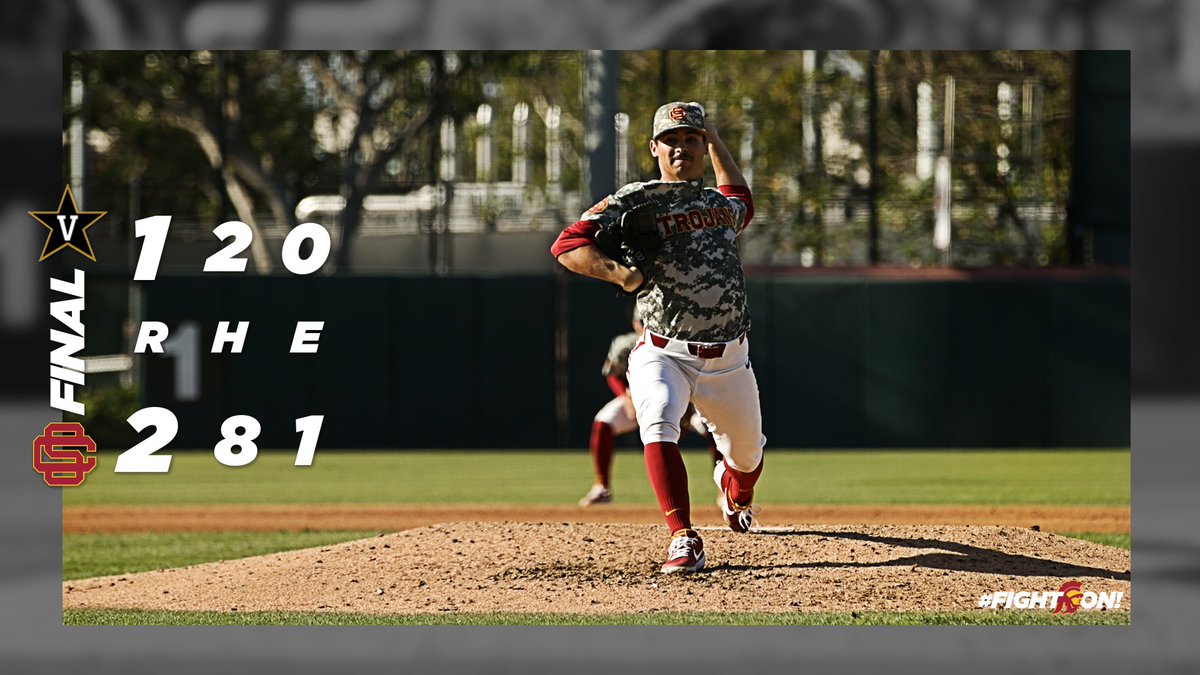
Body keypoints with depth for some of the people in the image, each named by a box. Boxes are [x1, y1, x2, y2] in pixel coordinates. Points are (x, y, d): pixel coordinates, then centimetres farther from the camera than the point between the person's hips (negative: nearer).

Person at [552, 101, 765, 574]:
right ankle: (684, 539, -35)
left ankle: (736, 494, 55)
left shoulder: (723, 204, 13)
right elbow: (567, 246, -14)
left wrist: (714, 137, 36)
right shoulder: (635, 202, -4)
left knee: (746, 452, 17)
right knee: (659, 425, -33)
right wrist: (617, 272, -31)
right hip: (663, 354, -5)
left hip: (728, 361, 5)